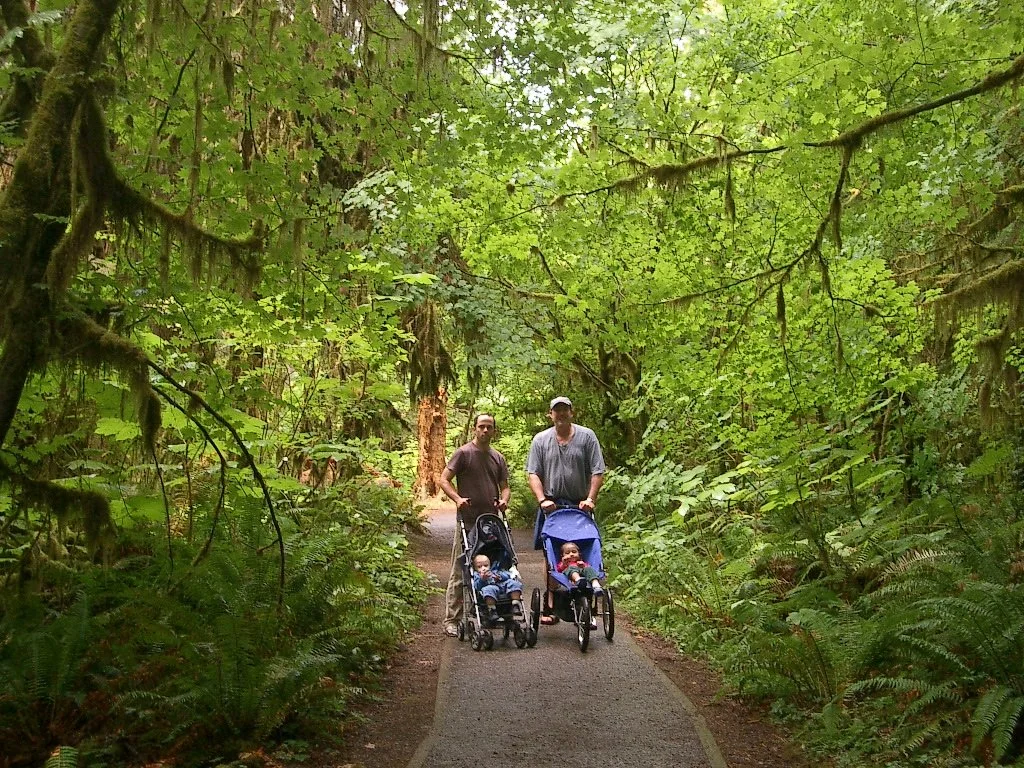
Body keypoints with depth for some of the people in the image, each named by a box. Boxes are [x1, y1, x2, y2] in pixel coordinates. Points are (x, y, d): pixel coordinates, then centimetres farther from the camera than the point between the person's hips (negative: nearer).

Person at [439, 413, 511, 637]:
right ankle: (452, 620, 2)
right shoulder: (463, 453, -2)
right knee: (459, 572, -3)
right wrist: (457, 498, -21)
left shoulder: (498, 458, 15)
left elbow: (504, 485, 20)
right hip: (468, 522, -5)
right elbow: (444, 480, -5)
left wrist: (504, 500, -2)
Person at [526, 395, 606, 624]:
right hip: (551, 505, 1)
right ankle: (550, 605, 9)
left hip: (579, 506, -1)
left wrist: (590, 499, -11)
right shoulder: (541, 439, 6)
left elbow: (597, 472, -1)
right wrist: (542, 500, -10)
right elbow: (533, 473, 3)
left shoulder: (586, 436, 2)